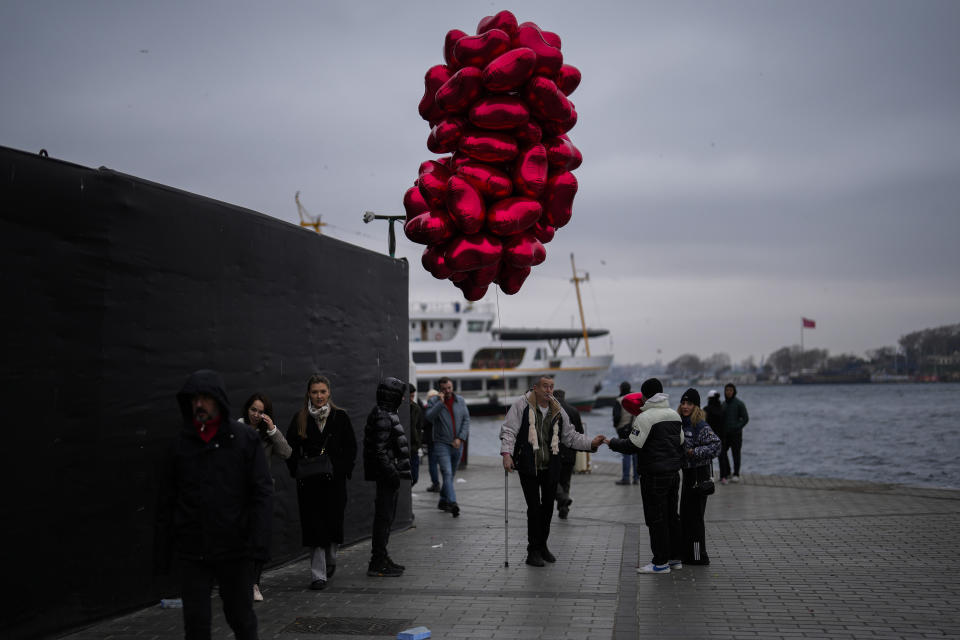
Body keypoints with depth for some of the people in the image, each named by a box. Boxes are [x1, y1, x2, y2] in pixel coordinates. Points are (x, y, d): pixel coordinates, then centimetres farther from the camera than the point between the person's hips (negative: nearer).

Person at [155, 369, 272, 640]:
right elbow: (166, 503, 8)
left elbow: (262, 492, -6)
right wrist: (162, 552, 5)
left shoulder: (245, 440, -2)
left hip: (235, 549, -1)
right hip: (192, 554, 2)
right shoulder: (180, 445, 5)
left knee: (241, 616, 12)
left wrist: (258, 542, -16)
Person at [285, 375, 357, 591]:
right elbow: (290, 448, 8)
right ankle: (318, 575, 3)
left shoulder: (340, 417, 2)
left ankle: (330, 561, 33)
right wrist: (297, 471, -2)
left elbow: (351, 447, 6)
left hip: (334, 480, 0)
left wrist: (344, 470, -4)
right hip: (308, 482, 0)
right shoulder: (300, 419, 3)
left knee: (333, 522, 5)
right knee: (314, 525, -2)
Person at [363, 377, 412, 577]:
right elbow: (379, 450, -23)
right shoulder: (382, 418, -17)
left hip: (389, 475, 11)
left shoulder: (387, 415, 16)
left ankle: (382, 558, 24)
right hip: (387, 475, -11)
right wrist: (392, 474, -22)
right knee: (384, 517, -7)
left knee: (386, 517, 15)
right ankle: (377, 564, -3)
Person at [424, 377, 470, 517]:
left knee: (451, 475, 12)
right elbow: (428, 417, -19)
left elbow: (466, 420, 4)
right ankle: (453, 503, -25)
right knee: (447, 473, -17)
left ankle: (443, 500, 28)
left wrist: (460, 438, -6)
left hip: (457, 444, 4)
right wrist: (441, 403, -21)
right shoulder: (434, 401, -3)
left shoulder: (460, 401, 6)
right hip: (442, 443, -4)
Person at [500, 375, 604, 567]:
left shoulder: (558, 411, 10)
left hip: (550, 467, 5)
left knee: (548, 506, 12)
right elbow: (509, 430, -8)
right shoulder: (522, 405, -4)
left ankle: (542, 545, 29)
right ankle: (533, 551, 6)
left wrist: (590, 444, 0)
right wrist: (506, 452, -22)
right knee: (534, 508, -6)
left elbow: (571, 436, 14)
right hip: (528, 466, -5)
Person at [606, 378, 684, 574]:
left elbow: (632, 446, -17)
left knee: (656, 518, -2)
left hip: (654, 476, -8)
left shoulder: (645, 417, -15)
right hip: (673, 473, 8)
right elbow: (681, 443, 17)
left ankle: (660, 562, 1)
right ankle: (675, 557, 22)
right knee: (671, 515, 15)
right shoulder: (675, 415, 11)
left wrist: (612, 442, -2)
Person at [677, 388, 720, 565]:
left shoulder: (701, 426, -15)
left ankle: (698, 556, 4)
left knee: (694, 515, -4)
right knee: (684, 514, 15)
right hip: (687, 472, 9)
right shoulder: (681, 424, 9)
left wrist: (695, 452, -22)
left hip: (699, 473, -9)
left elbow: (716, 445, -24)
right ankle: (686, 553, 25)